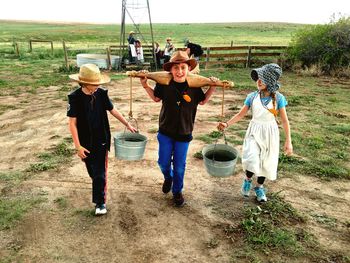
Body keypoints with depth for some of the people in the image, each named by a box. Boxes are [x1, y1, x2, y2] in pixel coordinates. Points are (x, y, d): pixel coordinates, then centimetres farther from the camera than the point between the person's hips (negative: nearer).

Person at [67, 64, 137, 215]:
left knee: (100, 173, 0)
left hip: (101, 140, 0)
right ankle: (99, 188, 44)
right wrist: (78, 146, -12)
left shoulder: (101, 94, -8)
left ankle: (100, 202, 15)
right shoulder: (75, 98, -13)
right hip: (86, 142, 0)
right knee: (92, 172, 16)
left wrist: (128, 125, 8)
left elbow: (113, 110, 6)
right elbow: (72, 123, -10)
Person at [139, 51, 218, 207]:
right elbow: (156, 98, 9)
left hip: (184, 133, -1)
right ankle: (168, 178, 48)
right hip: (165, 131, 1)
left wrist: (212, 88, -6)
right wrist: (145, 85, -1)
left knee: (179, 166, 11)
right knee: (163, 162, 13)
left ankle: (177, 191, 36)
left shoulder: (194, 86, -13)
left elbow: (202, 101, 7)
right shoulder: (164, 84, -12)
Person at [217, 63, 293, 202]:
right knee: (252, 160, -17)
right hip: (254, 131, 0)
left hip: (270, 133, 0)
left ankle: (259, 187, 33)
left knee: (266, 161, 9)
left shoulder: (278, 98, -8)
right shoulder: (252, 96, -4)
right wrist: (227, 124, -15)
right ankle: (247, 180, 15)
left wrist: (288, 141, -8)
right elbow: (241, 114, -1)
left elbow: (284, 120, -5)